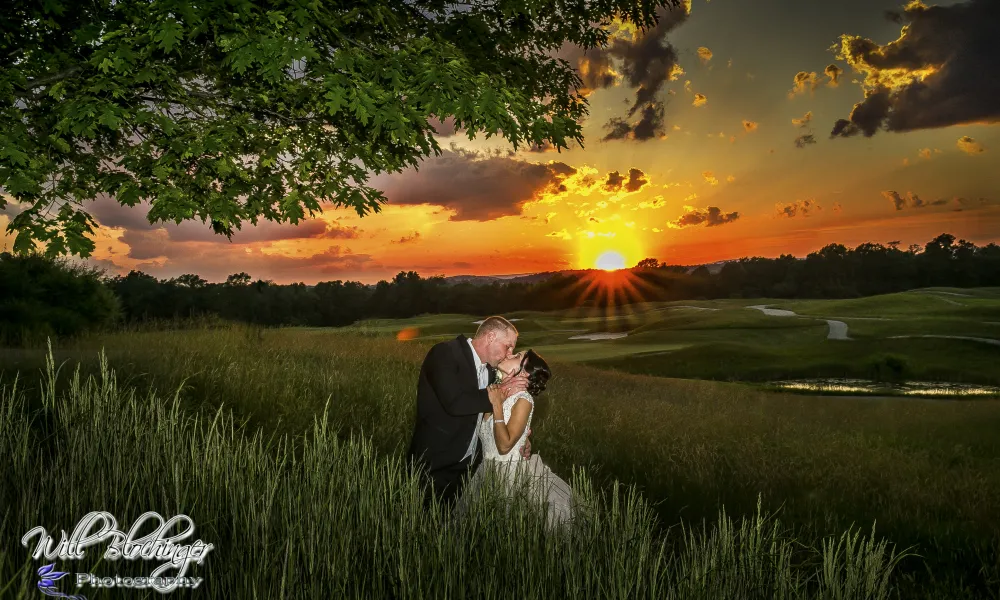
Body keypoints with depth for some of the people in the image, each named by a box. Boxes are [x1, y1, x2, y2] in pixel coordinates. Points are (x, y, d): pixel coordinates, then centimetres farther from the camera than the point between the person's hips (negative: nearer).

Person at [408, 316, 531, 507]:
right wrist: (498, 393, -17)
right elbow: (454, 403, -28)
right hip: (435, 464, -7)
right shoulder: (445, 353, -15)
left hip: (469, 467, 7)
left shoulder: (489, 369, 9)